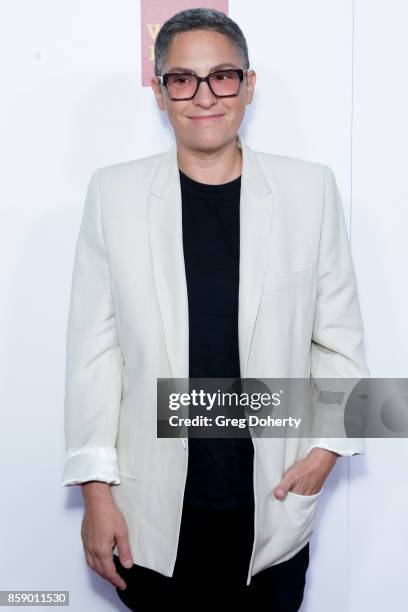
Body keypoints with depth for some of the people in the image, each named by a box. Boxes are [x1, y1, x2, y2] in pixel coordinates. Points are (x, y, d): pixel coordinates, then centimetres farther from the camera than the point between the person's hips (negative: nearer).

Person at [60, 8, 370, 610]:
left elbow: (340, 338, 4)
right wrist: (96, 489, -2)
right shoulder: (114, 192, -3)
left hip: (274, 505, 1)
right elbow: (94, 347, -2)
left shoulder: (310, 188, -2)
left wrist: (327, 448, -4)